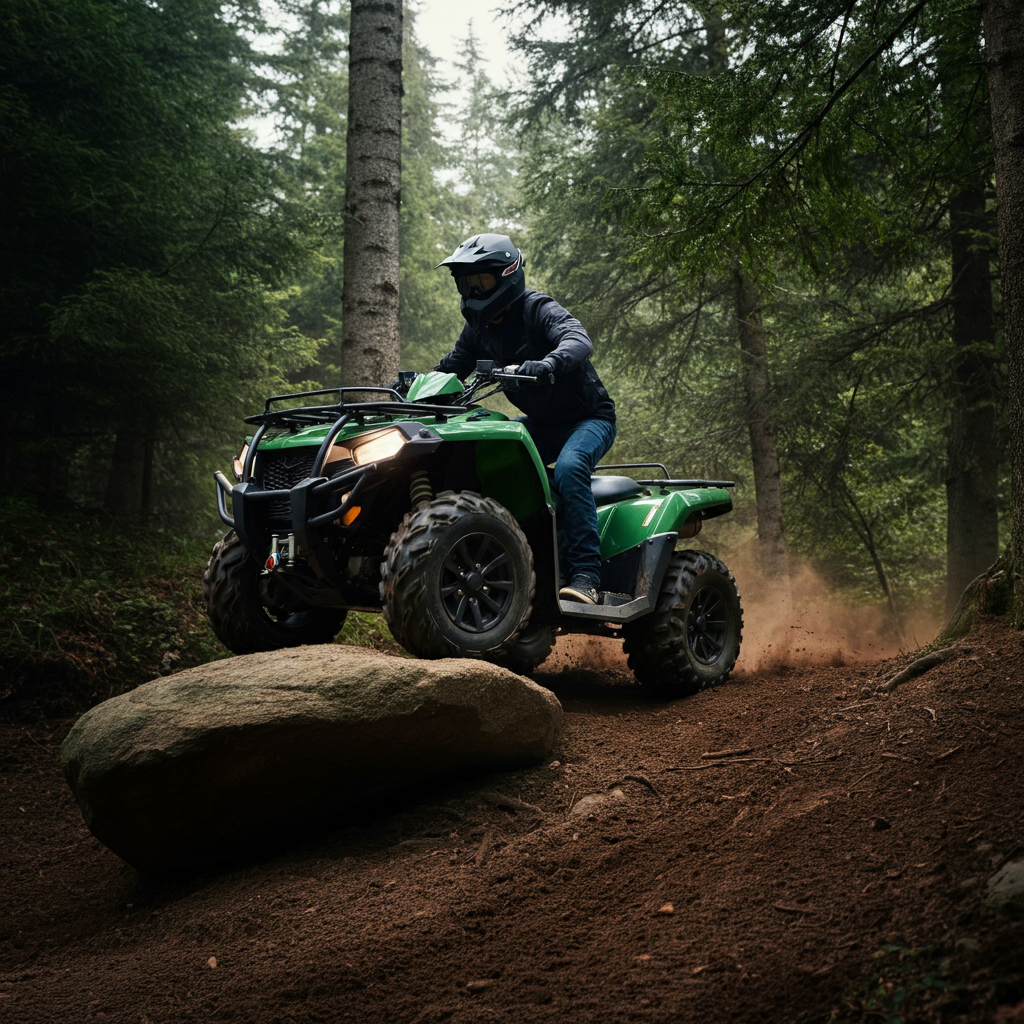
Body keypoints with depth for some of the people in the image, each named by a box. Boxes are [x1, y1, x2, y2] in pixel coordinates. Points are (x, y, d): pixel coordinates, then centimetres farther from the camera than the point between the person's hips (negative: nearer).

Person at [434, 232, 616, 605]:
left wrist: (546, 364, -59)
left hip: (589, 418, -8)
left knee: (568, 468, -37)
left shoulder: (537, 308, -19)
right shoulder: (479, 327, 5)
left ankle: (585, 574, -37)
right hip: (541, 424, 8)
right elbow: (451, 368, 10)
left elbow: (579, 341, -38)